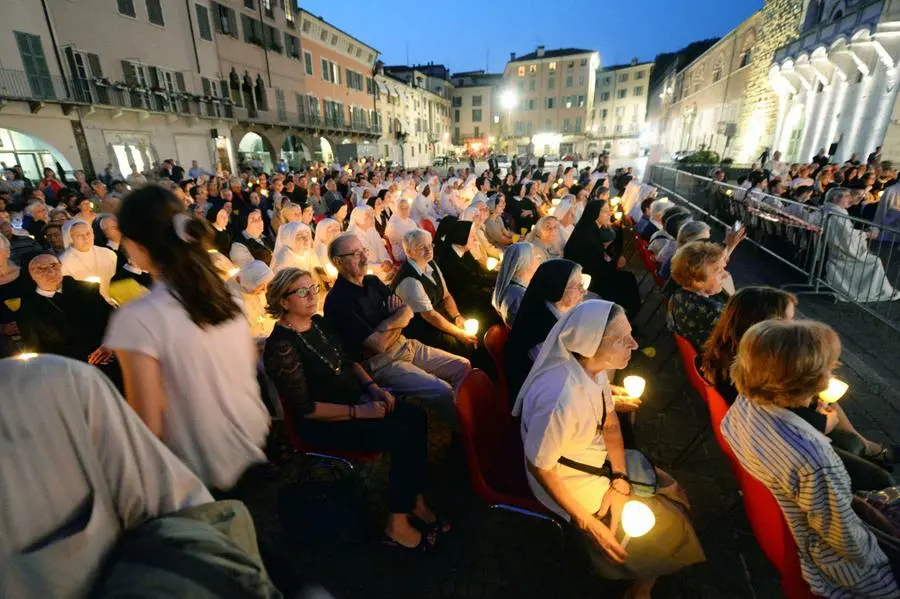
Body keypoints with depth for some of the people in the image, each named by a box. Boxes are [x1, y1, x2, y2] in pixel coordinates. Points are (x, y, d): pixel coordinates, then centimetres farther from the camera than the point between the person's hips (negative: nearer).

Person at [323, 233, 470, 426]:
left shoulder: (373, 281, 7)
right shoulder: (337, 301, -18)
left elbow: (407, 312, 9)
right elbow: (379, 344, -21)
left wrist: (388, 324, -13)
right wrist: (398, 319, -5)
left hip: (405, 345, 9)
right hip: (380, 363, -8)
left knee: (463, 366, 4)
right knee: (443, 391, -21)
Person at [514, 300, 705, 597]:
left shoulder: (593, 366, -15)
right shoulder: (560, 400, -39)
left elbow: (610, 423, 0)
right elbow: (539, 468, -25)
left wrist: (620, 482, -8)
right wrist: (587, 523, -16)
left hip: (599, 461, 7)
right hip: (570, 481, -7)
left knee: (671, 493, 15)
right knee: (667, 527, 4)